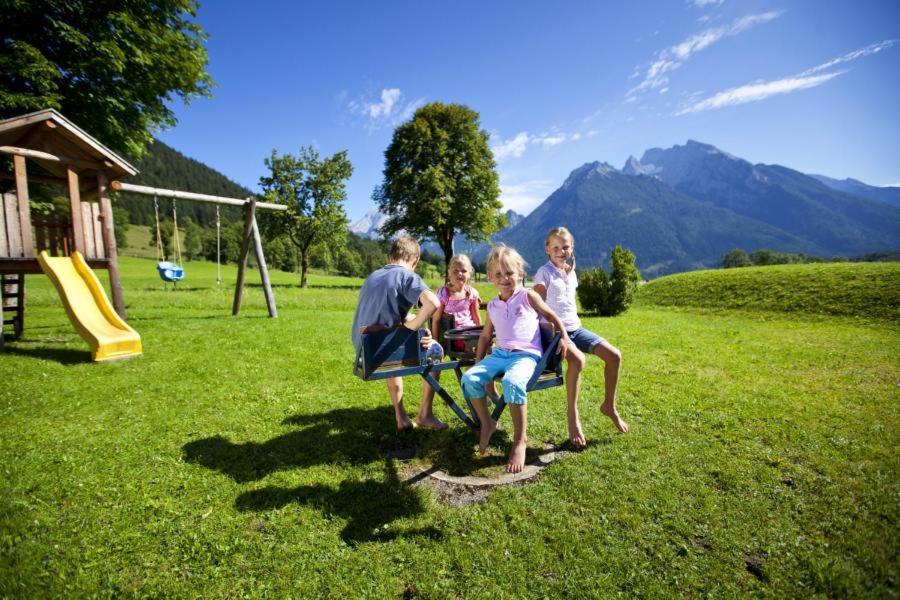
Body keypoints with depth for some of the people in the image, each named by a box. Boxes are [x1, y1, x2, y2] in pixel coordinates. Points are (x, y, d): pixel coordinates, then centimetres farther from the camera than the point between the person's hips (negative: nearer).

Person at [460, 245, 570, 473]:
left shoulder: (528, 297, 3)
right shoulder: (493, 306, 15)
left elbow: (552, 316, 12)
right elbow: (486, 335, 22)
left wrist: (564, 337, -2)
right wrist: (478, 362, 16)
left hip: (526, 354, -5)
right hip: (500, 354, 5)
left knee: (512, 383, -37)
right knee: (470, 378, -18)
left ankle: (520, 440, -19)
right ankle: (487, 424, 4)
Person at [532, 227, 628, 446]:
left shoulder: (571, 272, 15)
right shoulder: (544, 273, -6)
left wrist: (575, 322, 10)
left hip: (575, 328, 7)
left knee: (614, 355, -7)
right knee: (578, 360, -34)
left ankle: (609, 405, 13)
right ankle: (573, 417, -18)